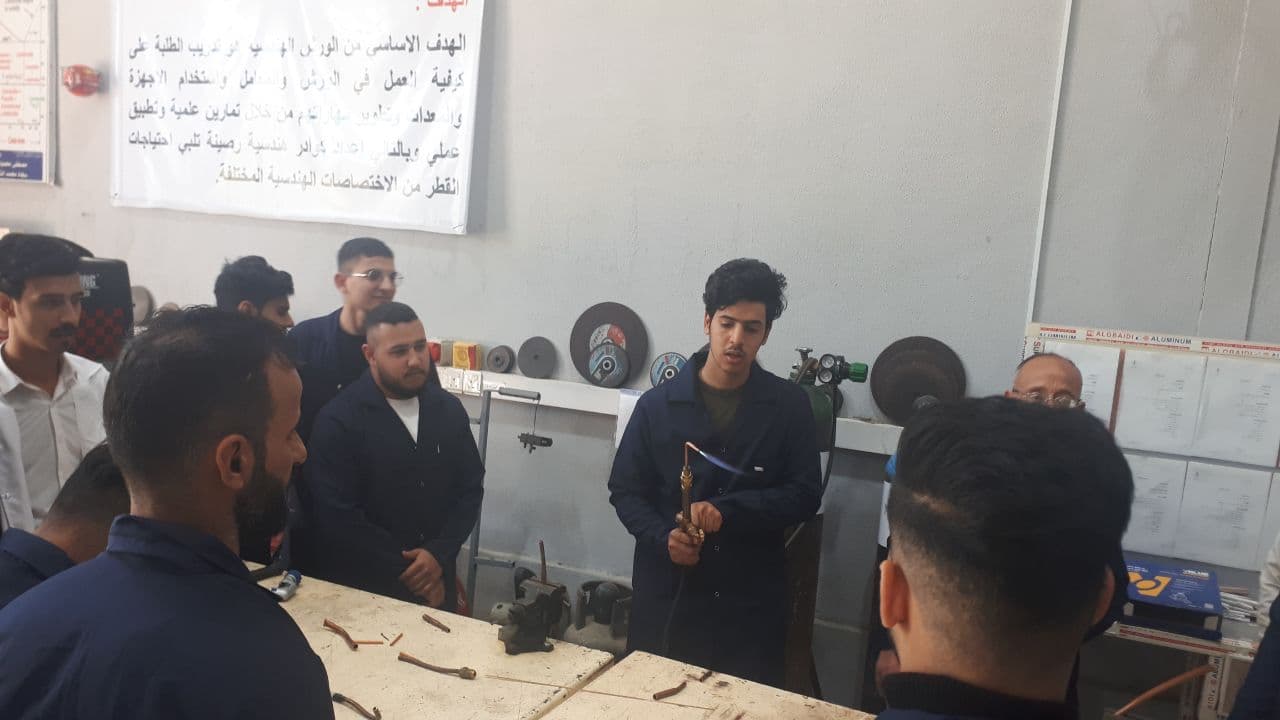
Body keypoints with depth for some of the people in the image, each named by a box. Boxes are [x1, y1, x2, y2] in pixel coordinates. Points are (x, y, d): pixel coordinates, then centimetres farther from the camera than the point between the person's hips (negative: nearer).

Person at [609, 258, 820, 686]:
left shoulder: (790, 405, -2)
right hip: (665, 598, 1)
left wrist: (728, 510, -18)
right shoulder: (658, 404, -1)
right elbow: (625, 491, 4)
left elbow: (806, 495, -4)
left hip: (752, 602, 0)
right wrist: (663, 537, -14)